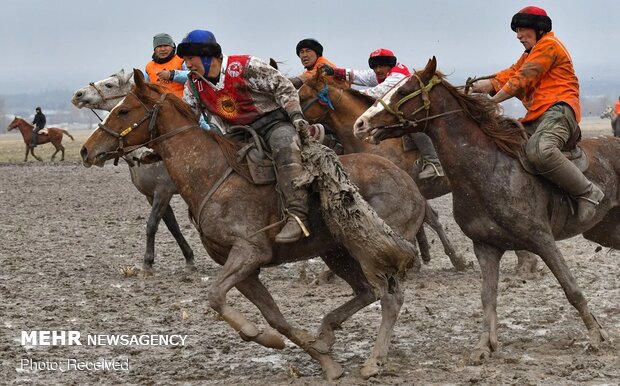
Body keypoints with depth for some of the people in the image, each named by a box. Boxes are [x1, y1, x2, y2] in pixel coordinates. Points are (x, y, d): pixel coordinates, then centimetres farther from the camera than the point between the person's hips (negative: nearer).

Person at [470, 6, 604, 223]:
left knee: (539, 150, -38)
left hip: (558, 109, -11)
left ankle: (588, 193, -28)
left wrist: (492, 101, -8)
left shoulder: (548, 45, 0)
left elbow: (523, 79, -8)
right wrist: (482, 86, -2)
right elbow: (509, 75, 16)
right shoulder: (529, 55, 32)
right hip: (536, 117, 11)